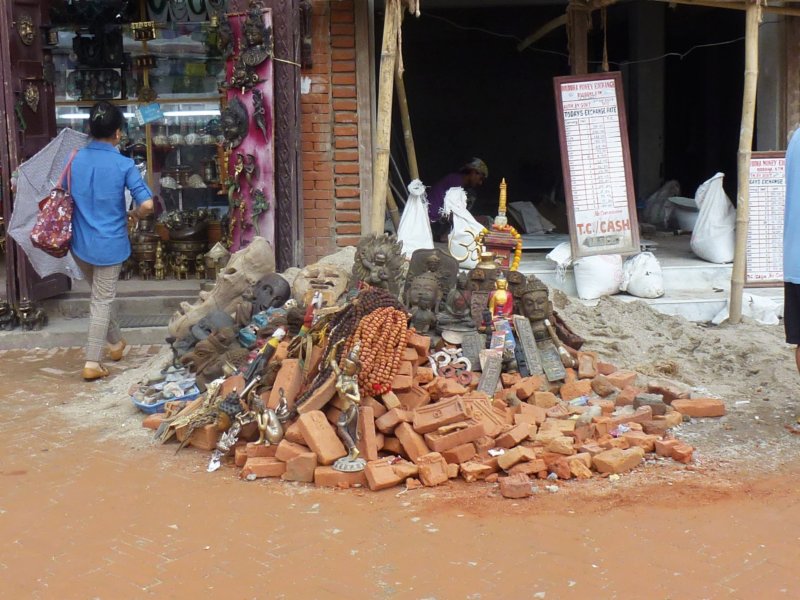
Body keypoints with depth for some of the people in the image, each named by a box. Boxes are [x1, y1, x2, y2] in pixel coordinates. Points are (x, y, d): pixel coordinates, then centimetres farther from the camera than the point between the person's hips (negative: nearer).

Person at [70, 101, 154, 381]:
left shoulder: (75, 160, -2)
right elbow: (147, 203, -20)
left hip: (80, 242, 5)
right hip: (109, 244, -4)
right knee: (102, 301, 4)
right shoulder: (124, 165, -14)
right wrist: (133, 215, 0)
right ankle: (92, 363, 4)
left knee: (100, 296, 24)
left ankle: (115, 343, 40)